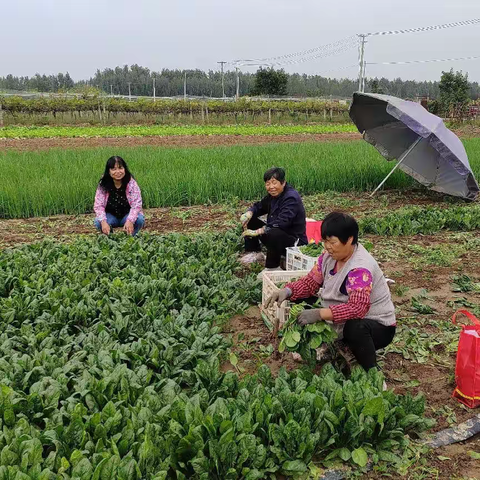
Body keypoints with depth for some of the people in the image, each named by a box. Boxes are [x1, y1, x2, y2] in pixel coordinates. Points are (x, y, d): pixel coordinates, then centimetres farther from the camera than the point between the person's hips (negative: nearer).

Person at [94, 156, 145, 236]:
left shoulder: (131, 183, -17)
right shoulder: (103, 185, -14)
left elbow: (136, 204, -22)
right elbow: (98, 205, -16)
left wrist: (130, 221, -40)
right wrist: (103, 222, -35)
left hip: (127, 215, -1)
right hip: (111, 216, 1)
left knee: (139, 220, -31)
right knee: (98, 222, -29)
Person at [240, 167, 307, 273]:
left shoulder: (291, 198, -22)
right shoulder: (272, 196, 3)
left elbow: (281, 223, -33)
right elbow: (259, 206, 14)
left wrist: (258, 232, -34)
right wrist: (248, 213, -11)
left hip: (295, 242, -9)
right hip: (276, 234, 9)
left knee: (274, 234, -41)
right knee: (248, 221, 5)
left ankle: (272, 267, -20)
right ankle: (255, 253, 5)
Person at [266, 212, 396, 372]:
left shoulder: (360, 269, -30)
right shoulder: (329, 256, -6)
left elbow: (357, 308, -41)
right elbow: (310, 282, 0)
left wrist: (320, 314, -48)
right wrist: (287, 291, -19)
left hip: (377, 326, -7)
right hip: (344, 321, 8)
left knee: (355, 327, -42)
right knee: (299, 300, -3)